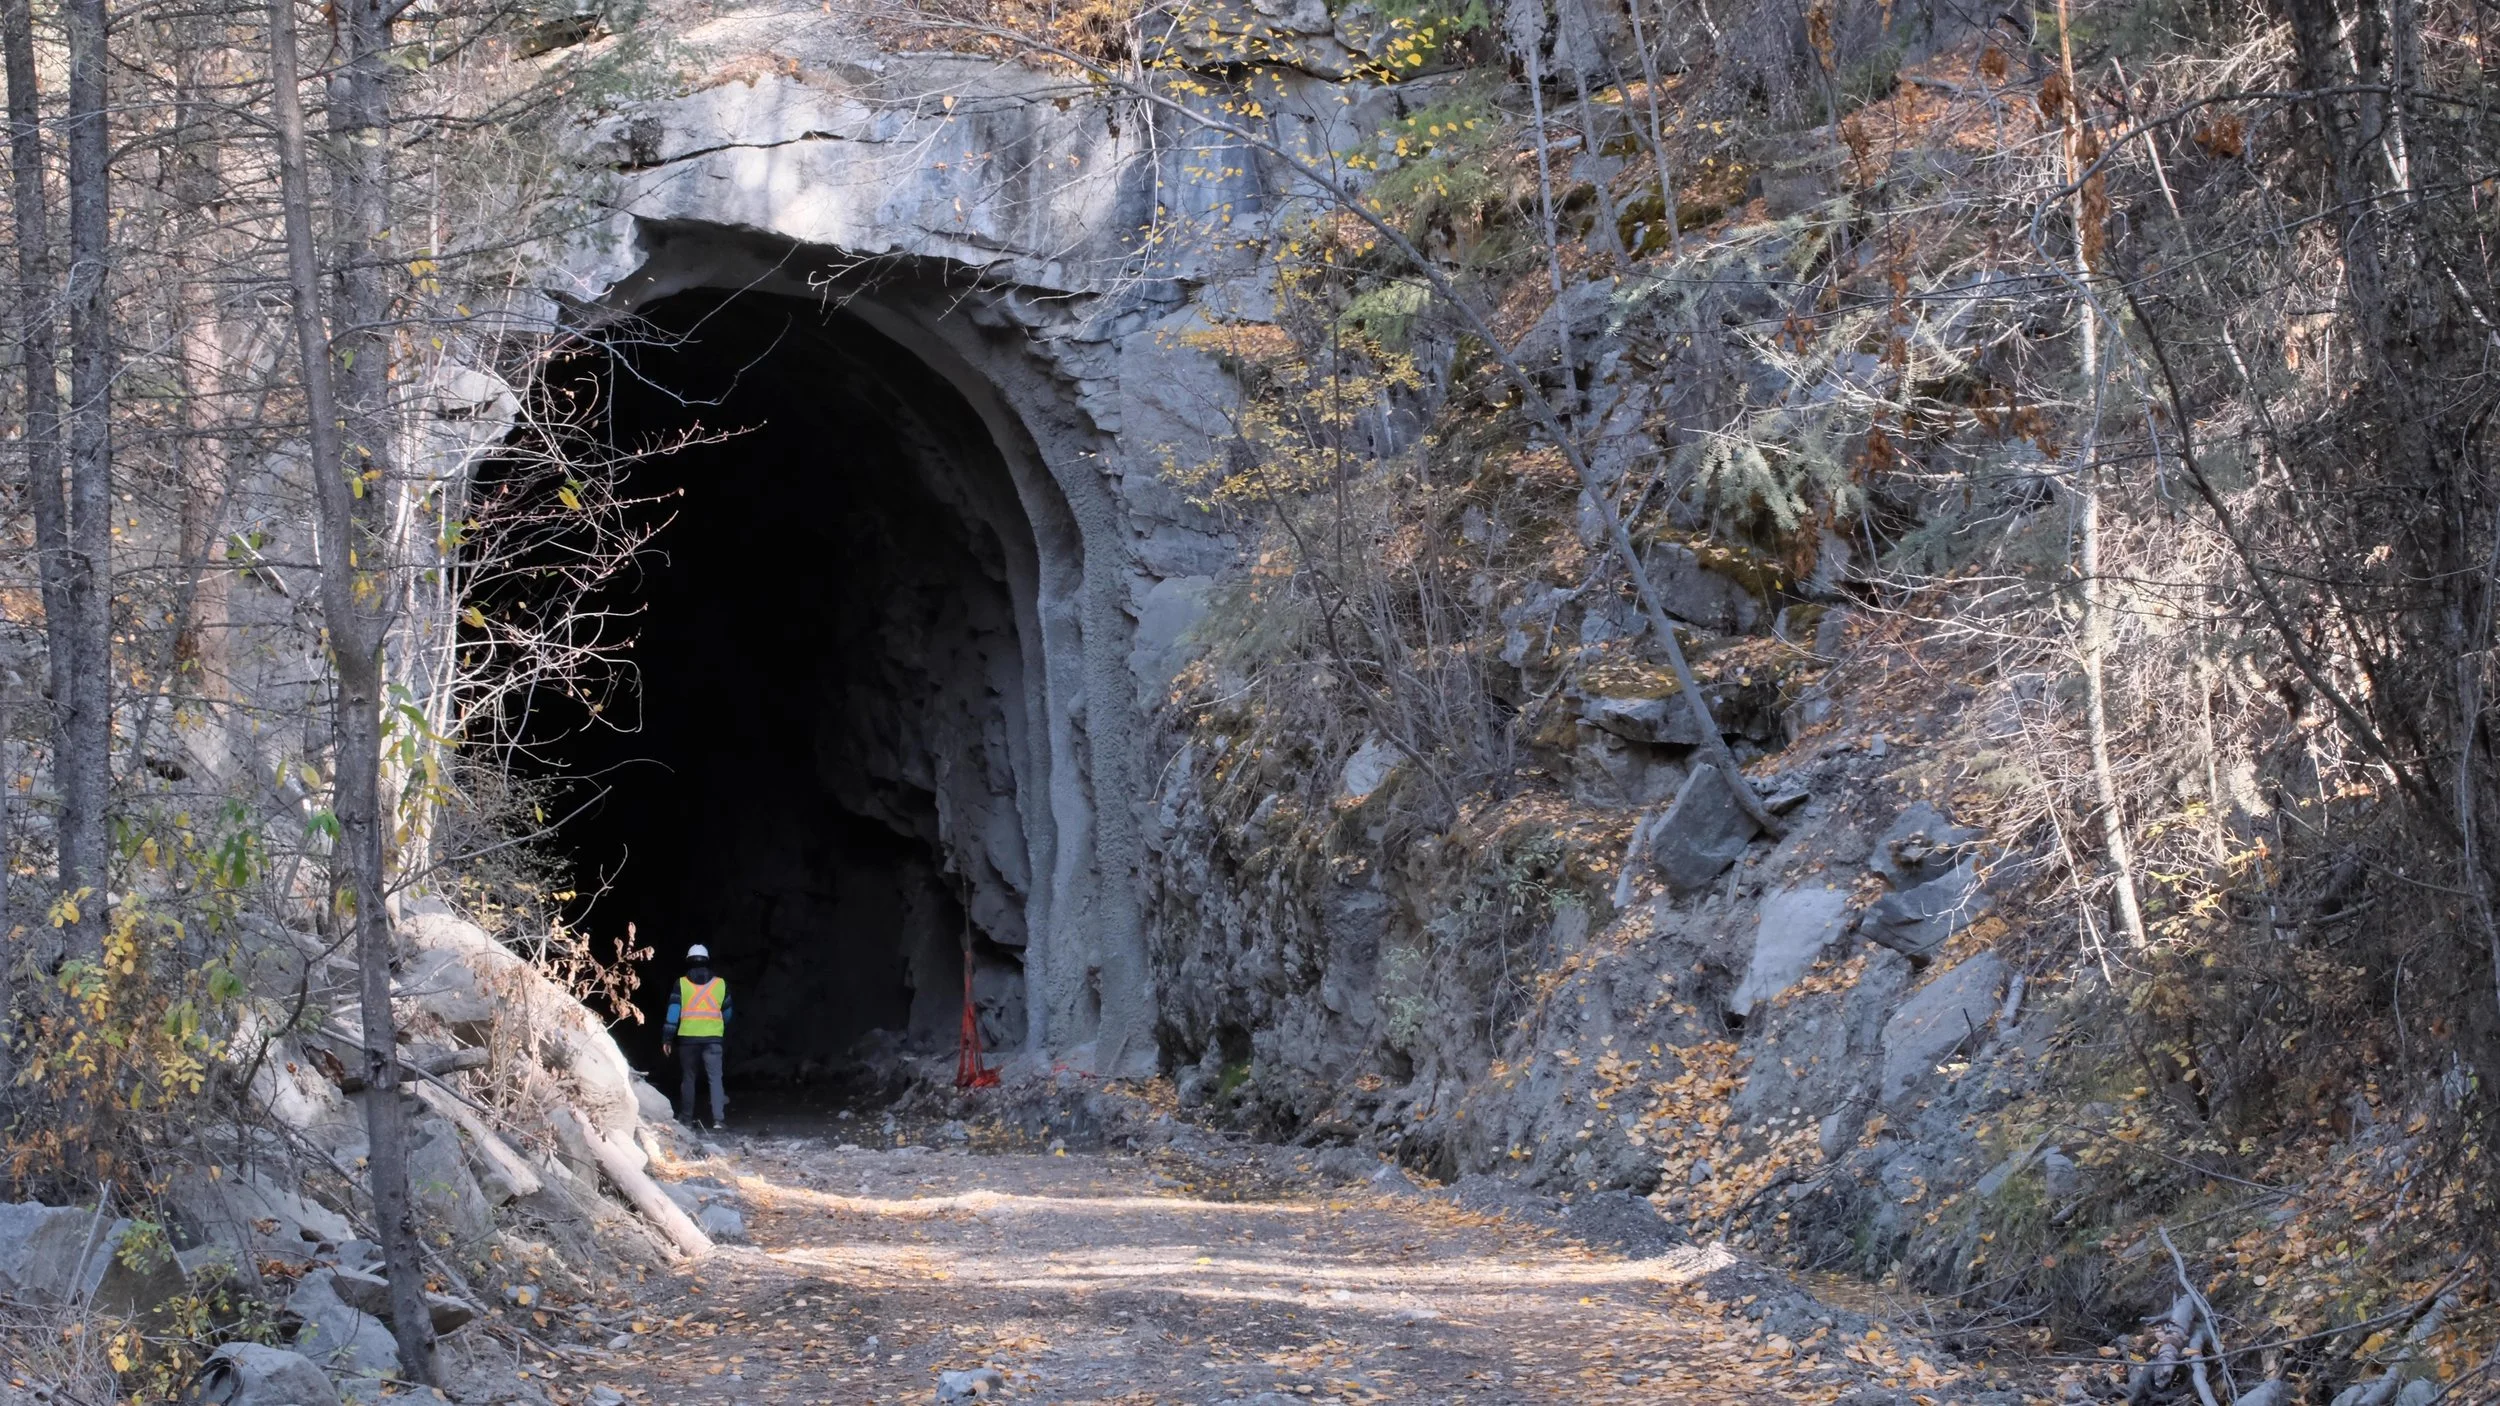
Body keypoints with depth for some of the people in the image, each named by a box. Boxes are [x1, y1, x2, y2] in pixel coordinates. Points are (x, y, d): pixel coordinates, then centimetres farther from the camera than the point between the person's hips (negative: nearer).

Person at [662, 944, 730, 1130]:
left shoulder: (681, 983, 1)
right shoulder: (720, 984, 5)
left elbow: (673, 1012, -4)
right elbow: (727, 1013, 16)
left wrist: (667, 1038, -2)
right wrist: (725, 1034, 34)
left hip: (687, 1038, 0)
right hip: (713, 1038, 0)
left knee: (688, 1077, 13)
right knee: (715, 1078, -1)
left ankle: (686, 1118, 17)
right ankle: (718, 1119, -13)